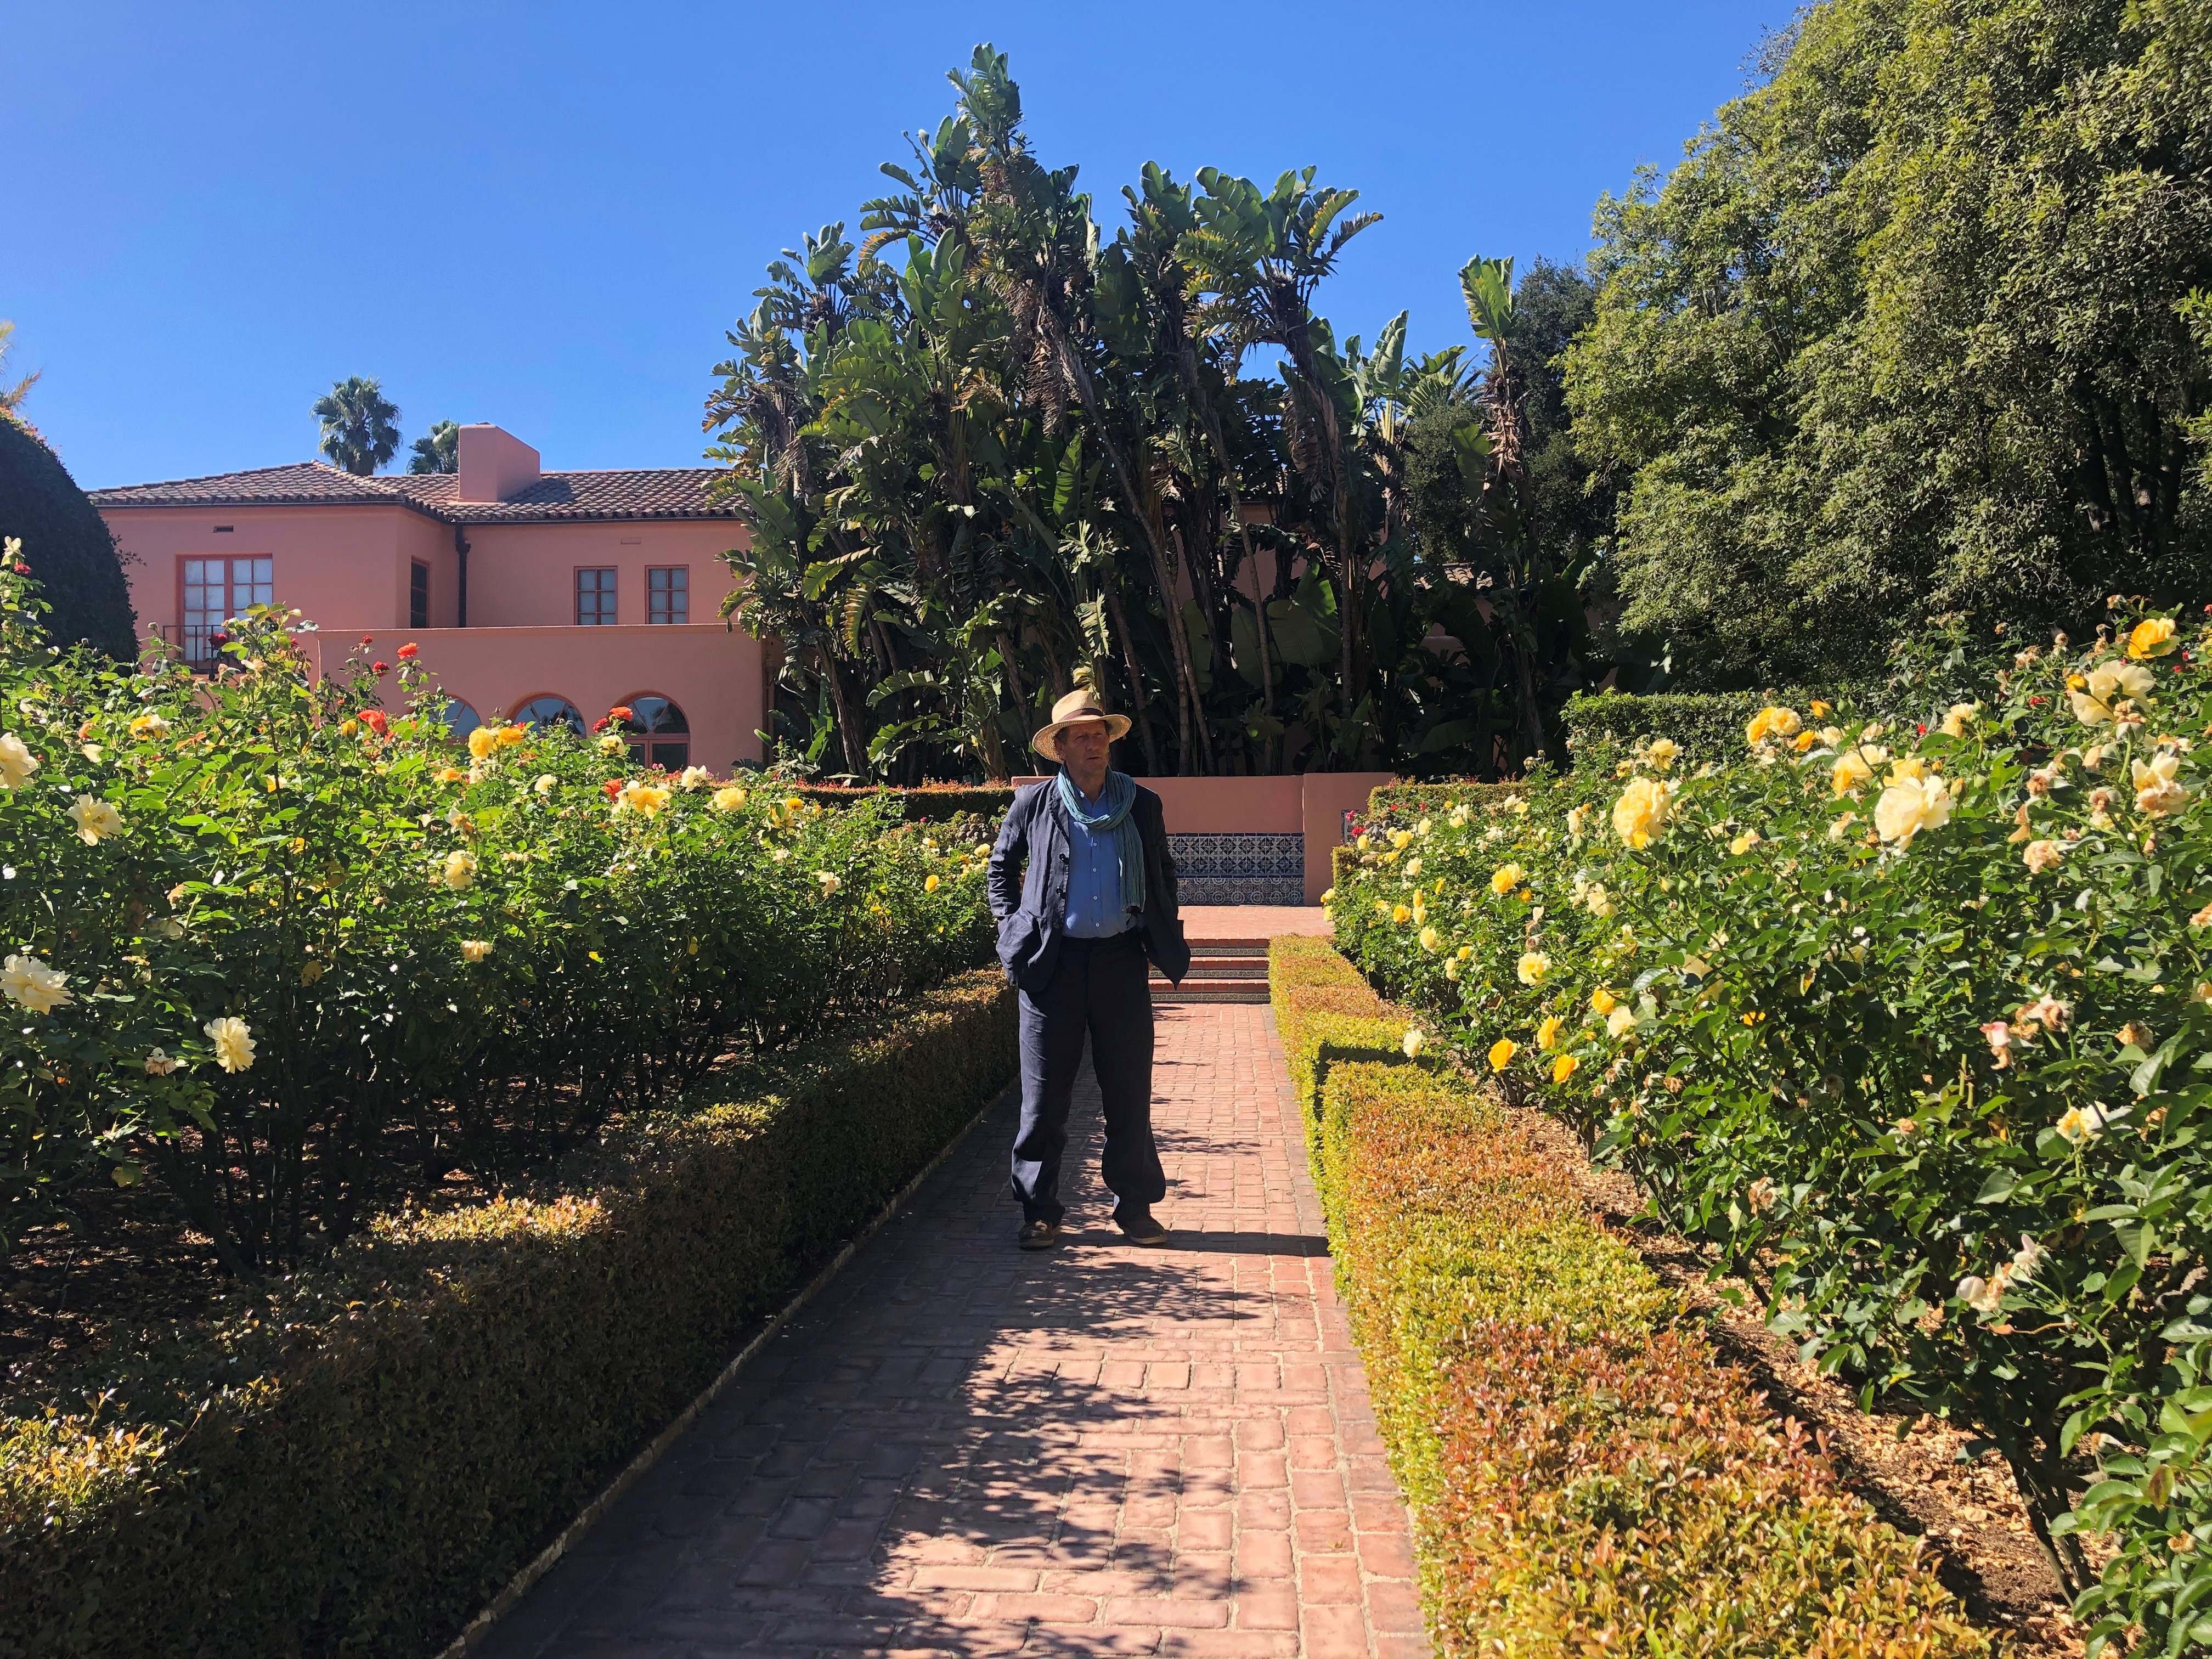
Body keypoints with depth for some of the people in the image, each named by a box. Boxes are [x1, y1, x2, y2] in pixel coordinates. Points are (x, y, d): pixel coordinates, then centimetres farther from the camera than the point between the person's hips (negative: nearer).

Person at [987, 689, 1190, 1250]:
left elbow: (1164, 875, 19)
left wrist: (1164, 940, 9)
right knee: (1045, 1095, 3)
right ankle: (1040, 1211, 13)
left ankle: (1135, 1205, 17)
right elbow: (1001, 866, 16)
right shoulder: (1033, 803, 4)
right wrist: (1011, 926, 5)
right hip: (1054, 962, -1)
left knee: (1129, 1092, 5)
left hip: (1121, 960, 1)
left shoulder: (1143, 805, 8)